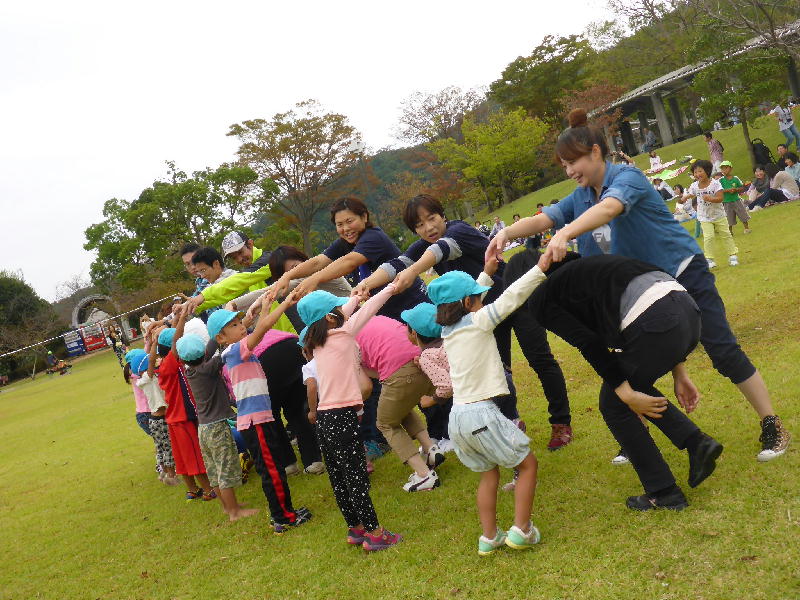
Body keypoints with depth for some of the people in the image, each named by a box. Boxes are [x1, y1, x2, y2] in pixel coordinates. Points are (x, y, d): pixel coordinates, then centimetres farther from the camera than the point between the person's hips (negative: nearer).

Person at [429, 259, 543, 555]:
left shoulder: (448, 329, 11)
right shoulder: (477, 322, -8)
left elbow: (469, 302, 28)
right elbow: (511, 296, -11)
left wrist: (486, 274, 32)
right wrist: (541, 267, -8)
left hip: (457, 417, 7)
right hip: (481, 414, -7)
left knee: (488, 473, 23)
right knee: (528, 463, 10)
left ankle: (489, 537, 24)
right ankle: (521, 530, 9)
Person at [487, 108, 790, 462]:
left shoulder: (627, 176, -20)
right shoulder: (580, 198, 3)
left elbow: (608, 209, -41)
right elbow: (542, 220, -7)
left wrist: (565, 234, -57)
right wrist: (506, 233, -27)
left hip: (683, 272, -7)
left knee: (723, 350, -3)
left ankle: (772, 427, 10)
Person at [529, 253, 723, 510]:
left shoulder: (541, 299, 11)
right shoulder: (578, 269, 32)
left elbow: (589, 343, -3)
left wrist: (626, 394, 0)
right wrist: (679, 373, 26)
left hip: (655, 322, -8)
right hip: (688, 310, 8)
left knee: (613, 405, 16)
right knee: (633, 386, 31)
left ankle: (664, 494, 22)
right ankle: (697, 442, 17)